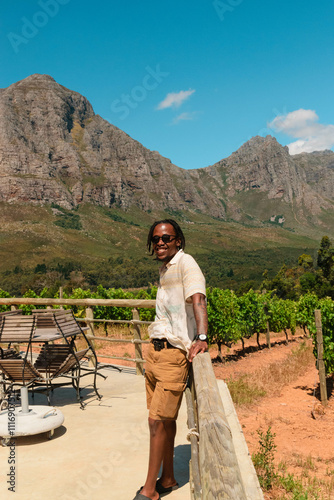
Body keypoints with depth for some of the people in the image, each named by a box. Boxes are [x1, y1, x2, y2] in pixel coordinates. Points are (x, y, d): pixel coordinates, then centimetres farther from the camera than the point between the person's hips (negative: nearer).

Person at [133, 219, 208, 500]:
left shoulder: (186, 263, -12)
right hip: (155, 350, 9)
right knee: (165, 419, 16)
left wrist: (201, 337, -40)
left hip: (175, 354, -8)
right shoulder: (165, 270, 16)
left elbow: (198, 299, -27)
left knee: (158, 421, -3)